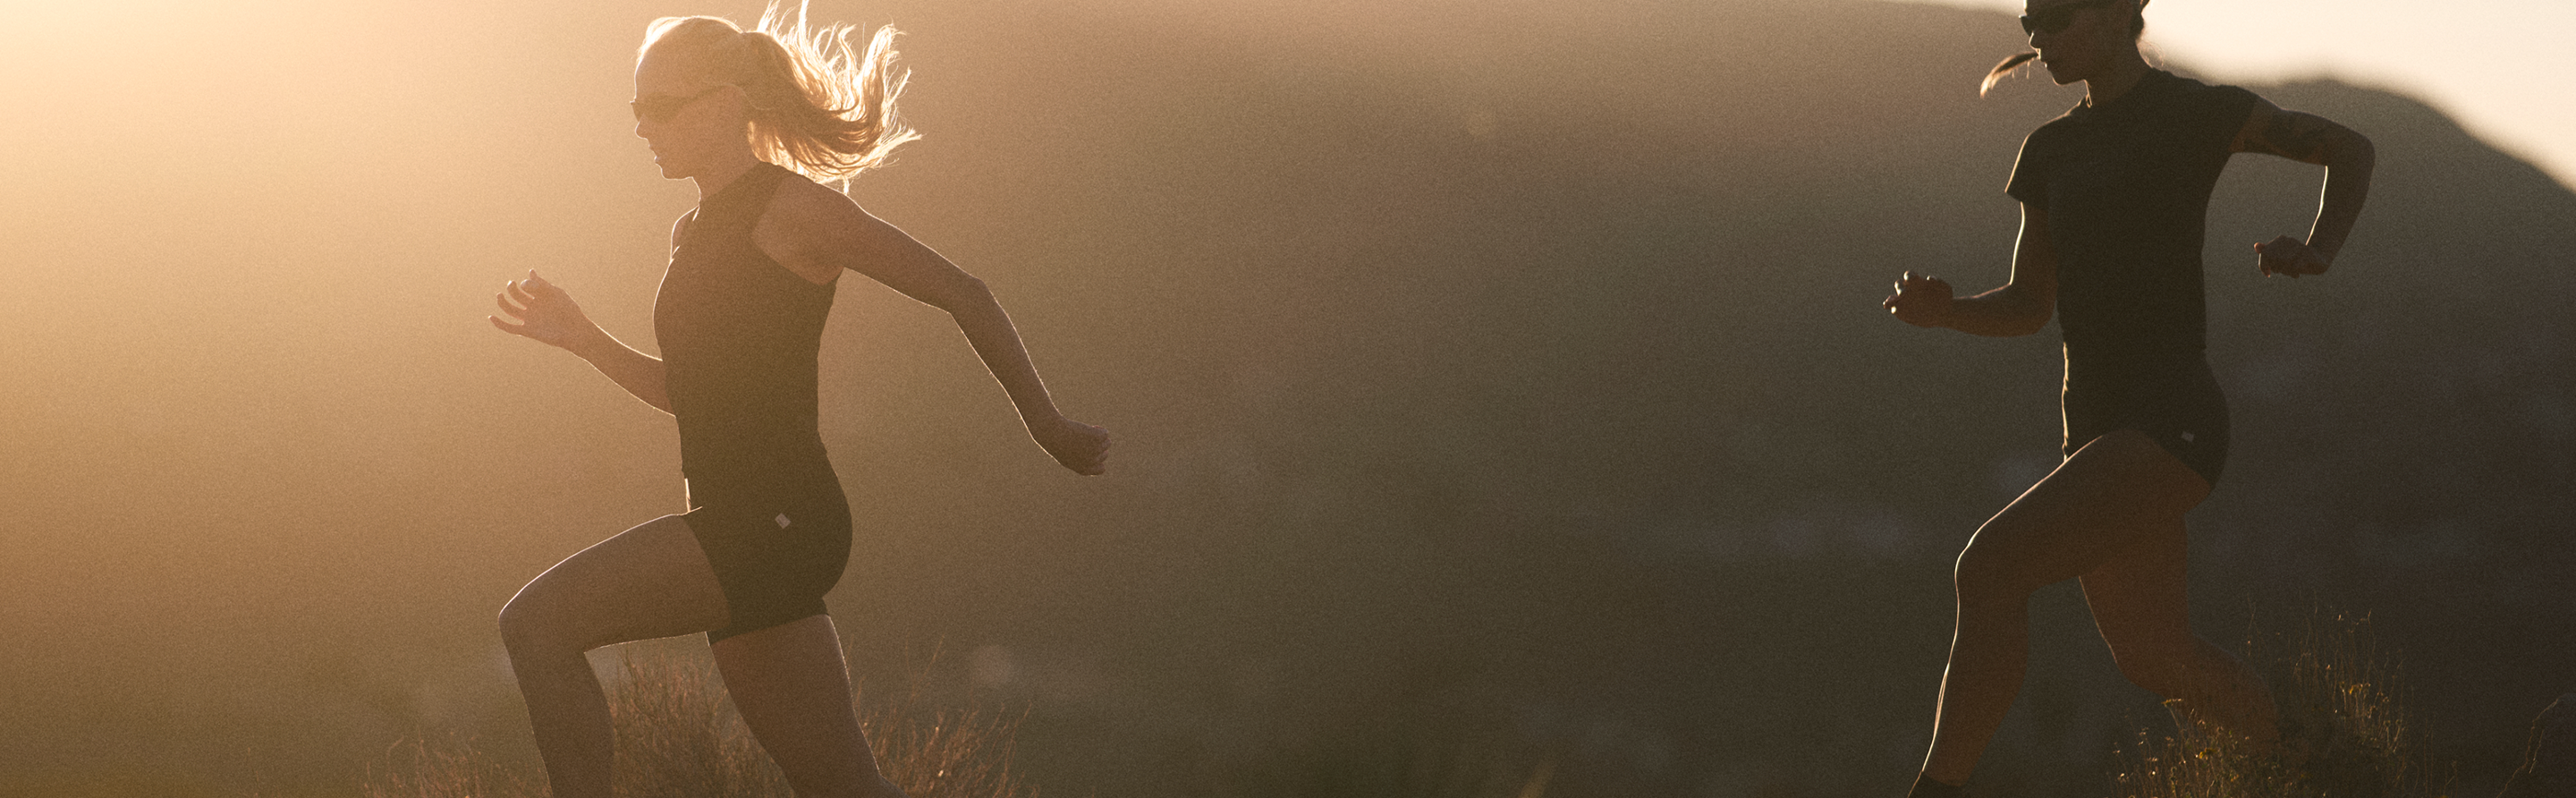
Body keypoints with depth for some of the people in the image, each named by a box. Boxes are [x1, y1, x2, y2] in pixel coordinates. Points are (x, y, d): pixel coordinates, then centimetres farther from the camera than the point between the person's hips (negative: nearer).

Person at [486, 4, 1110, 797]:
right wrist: (580, 337, 14)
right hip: (738, 527, 9)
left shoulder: (790, 209, -8)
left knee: (538, 622, -17)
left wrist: (1047, 426, -2)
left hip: (775, 518, -9)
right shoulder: (693, 232, 17)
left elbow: (963, 293, -6)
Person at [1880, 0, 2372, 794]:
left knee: (1991, 565, -26)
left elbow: (2347, 147, 5)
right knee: (2156, 662, 18)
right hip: (2099, 430, 9)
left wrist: (2317, 251, -14)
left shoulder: (2193, 111, -4)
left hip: (2170, 425, -8)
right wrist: (1941, 310, -1)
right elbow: (2028, 306, 20)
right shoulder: (2054, 148, 15)